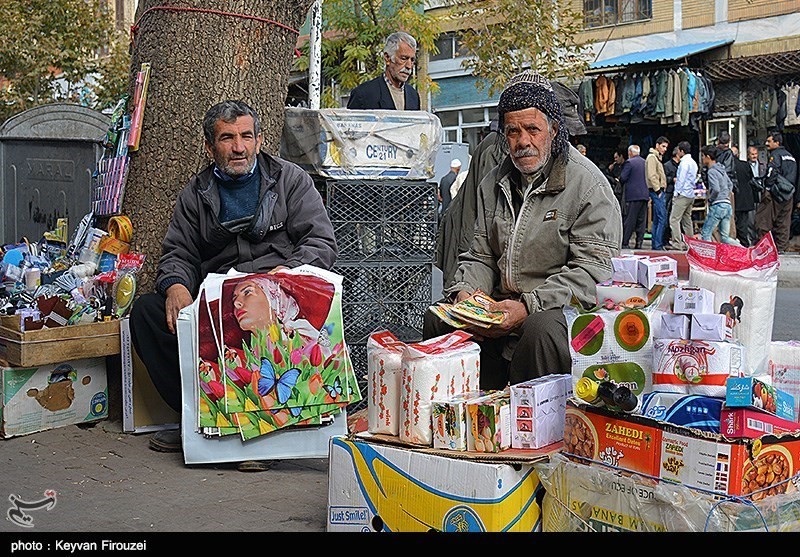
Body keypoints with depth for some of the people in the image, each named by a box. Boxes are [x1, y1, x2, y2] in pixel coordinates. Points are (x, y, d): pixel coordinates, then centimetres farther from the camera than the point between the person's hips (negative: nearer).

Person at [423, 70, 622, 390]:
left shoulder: (589, 185, -5)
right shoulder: (493, 184, 16)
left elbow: (591, 271, -13)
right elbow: (480, 256, 19)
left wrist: (528, 307, -24)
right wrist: (465, 291, -5)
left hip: (558, 309, -6)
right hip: (500, 304, 6)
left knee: (541, 330, -38)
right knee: (437, 318, -16)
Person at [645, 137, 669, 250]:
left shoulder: (657, 157, 21)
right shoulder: (652, 157, -9)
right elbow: (651, 176, -17)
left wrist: (662, 190, 16)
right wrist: (658, 190, -18)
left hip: (660, 191, 10)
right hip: (657, 191, -10)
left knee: (657, 220, 11)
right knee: (662, 218, -13)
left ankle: (655, 244, 13)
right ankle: (658, 244, -14)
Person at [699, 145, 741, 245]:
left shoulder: (712, 171, -11)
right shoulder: (721, 169, 16)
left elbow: (716, 189, -22)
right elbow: (730, 185, 27)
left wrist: (710, 200, -7)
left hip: (718, 206, -9)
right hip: (728, 206, 9)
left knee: (705, 234, -2)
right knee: (725, 237, 9)